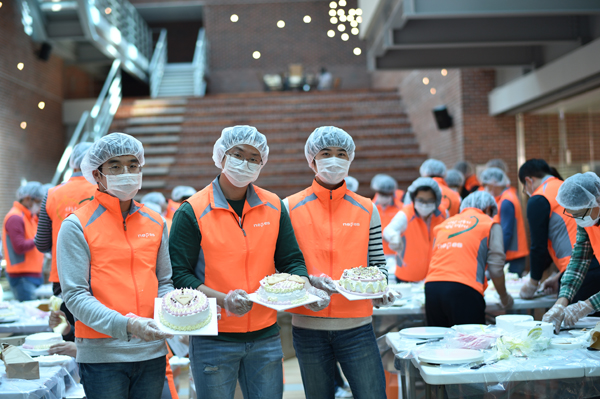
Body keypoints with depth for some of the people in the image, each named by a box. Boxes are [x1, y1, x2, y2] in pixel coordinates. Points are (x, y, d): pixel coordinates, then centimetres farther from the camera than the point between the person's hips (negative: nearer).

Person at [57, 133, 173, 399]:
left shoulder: (155, 224, 10)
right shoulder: (77, 226, -5)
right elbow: (75, 295, -11)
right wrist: (126, 325, -23)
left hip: (152, 352, 4)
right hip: (102, 355, -4)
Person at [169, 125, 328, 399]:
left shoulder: (274, 207, 6)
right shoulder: (193, 212, -7)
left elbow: (291, 260, 10)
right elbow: (179, 274, -9)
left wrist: (306, 288, -11)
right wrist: (223, 300, -23)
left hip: (265, 336, 4)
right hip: (213, 338, -3)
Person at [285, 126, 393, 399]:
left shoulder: (367, 210, 7)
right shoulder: (290, 208, 2)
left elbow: (378, 263, 11)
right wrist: (309, 281, -18)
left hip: (357, 326, 1)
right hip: (308, 327, 0)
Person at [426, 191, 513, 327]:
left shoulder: (444, 224, 24)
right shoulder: (490, 225, 12)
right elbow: (496, 269, 5)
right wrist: (505, 298, 21)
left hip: (432, 285, 5)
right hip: (463, 290, -5)